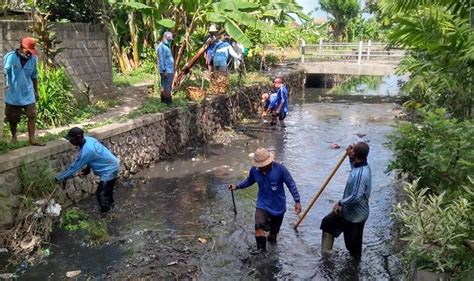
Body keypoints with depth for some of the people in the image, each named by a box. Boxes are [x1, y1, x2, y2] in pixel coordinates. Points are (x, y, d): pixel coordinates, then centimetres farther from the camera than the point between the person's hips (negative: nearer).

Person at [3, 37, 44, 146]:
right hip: (13, 93, -2)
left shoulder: (33, 59, -2)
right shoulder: (10, 57, -14)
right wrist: (5, 88, -12)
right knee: (13, 118, 11)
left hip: (28, 93, 2)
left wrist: (36, 91, 14)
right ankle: (14, 136, 33)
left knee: (32, 115, -4)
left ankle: (32, 139, 3)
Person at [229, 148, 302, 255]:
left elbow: (291, 184, -12)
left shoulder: (280, 169, -19)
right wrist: (237, 186, -1)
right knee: (259, 225, -23)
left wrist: (297, 201, -13)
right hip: (262, 205, 1)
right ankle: (261, 247, -9)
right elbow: (249, 181, 12)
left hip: (278, 206, -1)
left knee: (274, 230, 13)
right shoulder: (254, 170, -11)